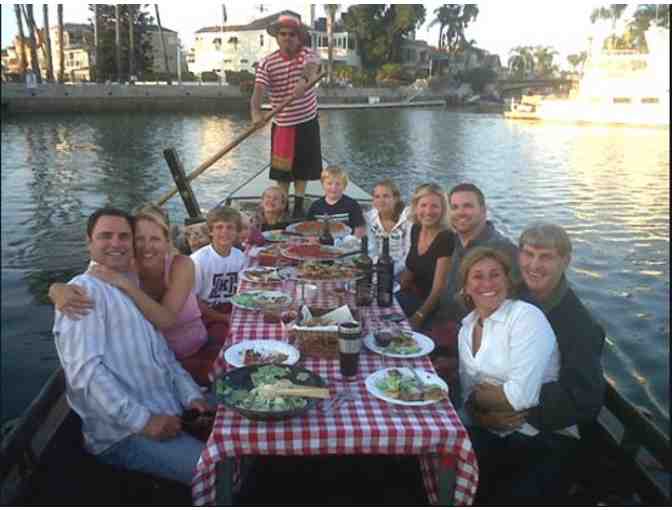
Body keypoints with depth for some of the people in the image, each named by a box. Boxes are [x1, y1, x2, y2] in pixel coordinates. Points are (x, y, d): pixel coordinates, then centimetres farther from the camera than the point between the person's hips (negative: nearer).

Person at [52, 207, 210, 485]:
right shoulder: (85, 290, -10)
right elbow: (85, 370, -20)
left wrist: (191, 395, 1)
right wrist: (142, 420, -23)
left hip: (170, 410, 9)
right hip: (124, 433, -9)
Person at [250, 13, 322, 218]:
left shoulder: (309, 54, -8)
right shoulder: (266, 64, -8)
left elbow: (312, 67, -32)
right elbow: (258, 91, -20)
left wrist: (304, 80, -57)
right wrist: (256, 113, -41)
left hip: (307, 122, 0)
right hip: (281, 124, 0)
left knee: (302, 167, 9)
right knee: (281, 169, 6)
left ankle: (299, 206, 23)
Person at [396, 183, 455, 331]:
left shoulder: (446, 239, -19)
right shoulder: (415, 229, 3)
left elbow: (438, 288, -21)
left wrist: (418, 317, -26)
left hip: (431, 306, -7)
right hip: (411, 296, 7)